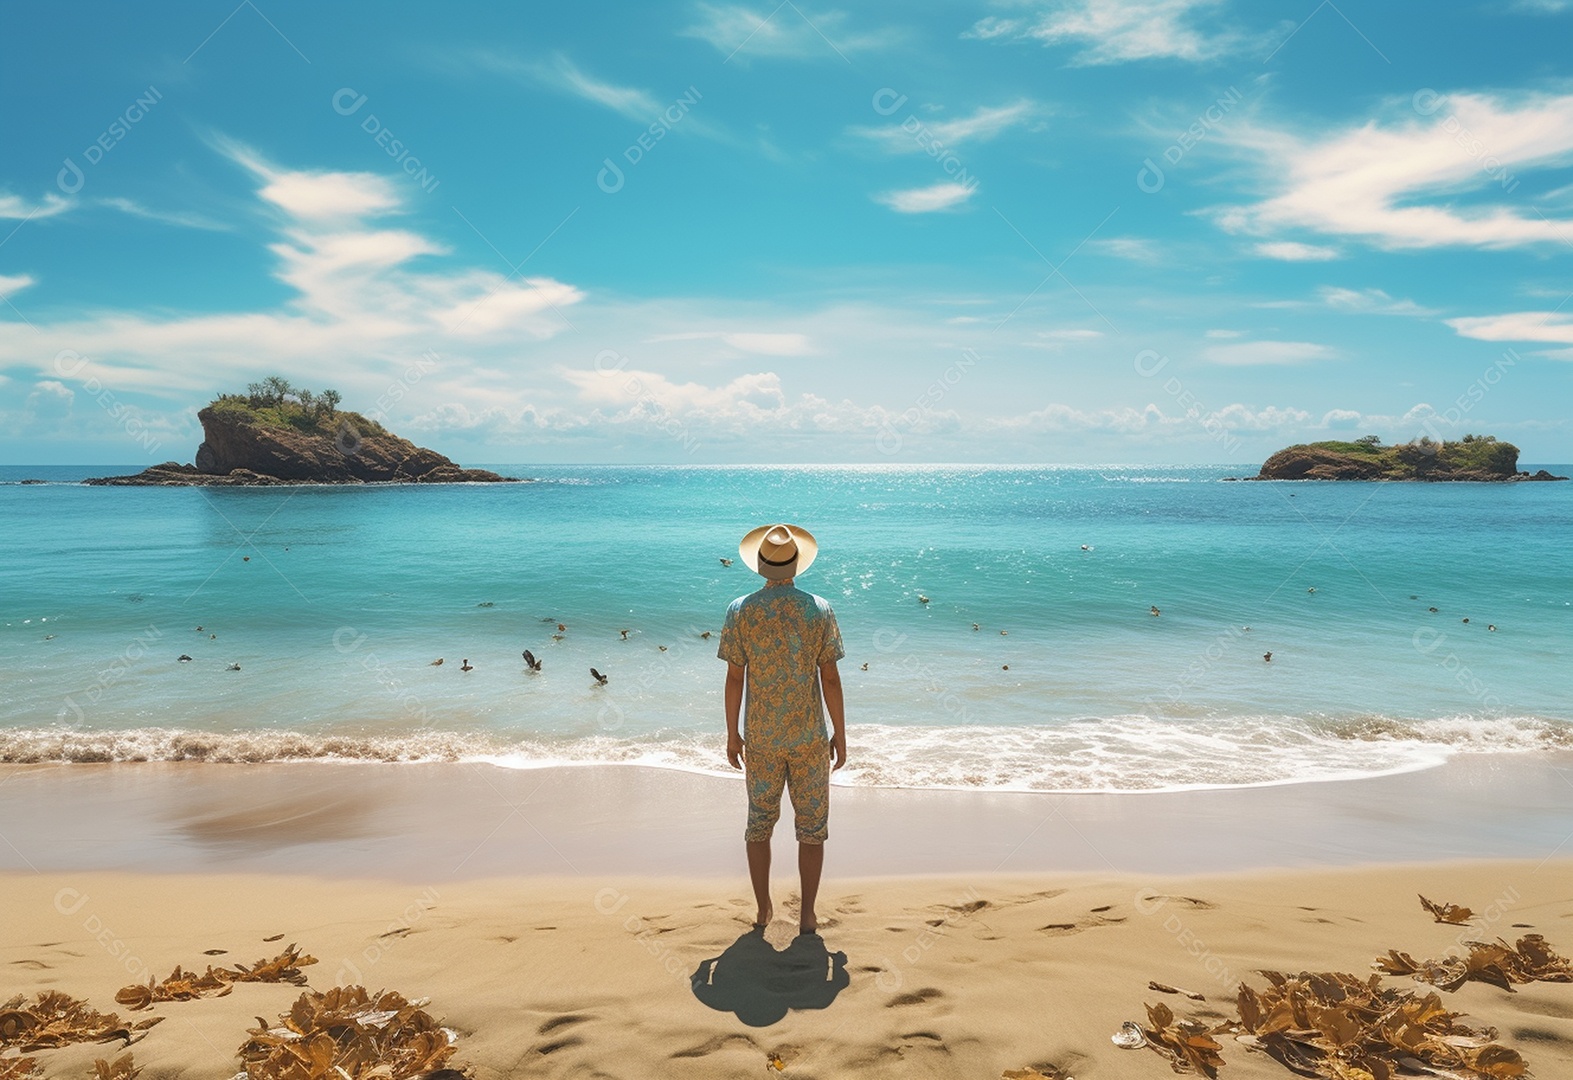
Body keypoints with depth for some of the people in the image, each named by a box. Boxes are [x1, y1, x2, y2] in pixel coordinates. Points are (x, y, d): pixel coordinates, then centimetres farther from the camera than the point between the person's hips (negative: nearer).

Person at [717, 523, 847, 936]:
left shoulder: (740, 611, -6)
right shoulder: (819, 610, -7)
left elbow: (735, 677, -4)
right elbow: (830, 678, -6)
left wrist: (732, 734, 6)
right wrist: (840, 734, 4)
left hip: (760, 738, 1)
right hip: (810, 738, -1)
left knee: (759, 822, 16)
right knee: (811, 827, 10)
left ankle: (763, 910, 24)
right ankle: (807, 915, 15)